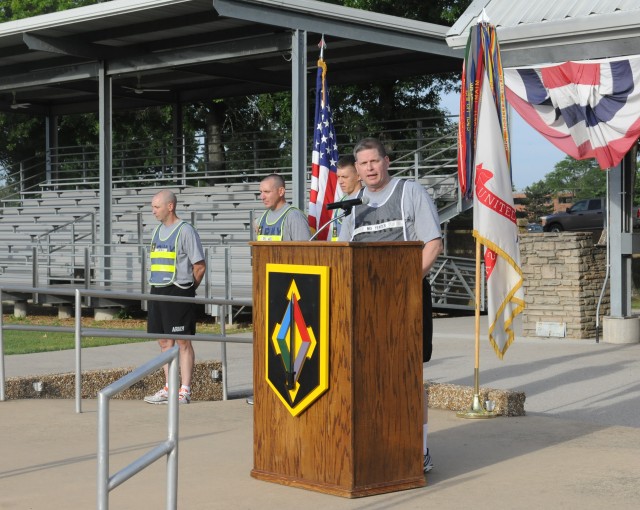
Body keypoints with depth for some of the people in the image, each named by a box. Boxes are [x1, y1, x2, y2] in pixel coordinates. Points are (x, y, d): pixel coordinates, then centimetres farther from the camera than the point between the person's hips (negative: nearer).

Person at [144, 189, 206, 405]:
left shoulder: (185, 231, -9)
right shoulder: (158, 230, 14)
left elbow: (200, 266, -9)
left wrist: (188, 288, 0)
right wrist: (156, 286, 13)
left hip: (178, 293, -8)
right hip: (158, 291, 8)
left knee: (182, 341, -3)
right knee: (164, 341, 11)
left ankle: (185, 391, 1)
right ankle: (169, 388, 19)